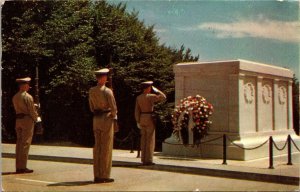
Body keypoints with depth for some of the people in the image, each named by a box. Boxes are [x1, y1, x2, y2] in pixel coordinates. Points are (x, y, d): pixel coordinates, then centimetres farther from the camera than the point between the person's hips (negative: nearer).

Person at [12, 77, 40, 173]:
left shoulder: (15, 97, 11)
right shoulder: (28, 97, -12)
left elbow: (17, 109, 15)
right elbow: (32, 110, -13)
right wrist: (37, 118, 5)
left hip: (18, 120, 7)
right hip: (27, 120, -7)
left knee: (19, 143, 10)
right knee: (25, 143, -5)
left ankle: (18, 167, 12)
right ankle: (23, 167, -5)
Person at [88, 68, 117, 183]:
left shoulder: (91, 91, 6)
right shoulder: (107, 91, -14)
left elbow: (92, 107, 13)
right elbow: (113, 107, -12)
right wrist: (113, 117, 5)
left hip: (96, 119, 6)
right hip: (107, 119, -6)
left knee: (97, 147, 10)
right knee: (106, 148, -1)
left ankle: (97, 176, 13)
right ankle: (104, 176, 2)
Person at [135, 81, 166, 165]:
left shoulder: (138, 97, 6)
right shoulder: (151, 96, -12)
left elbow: (137, 110, 6)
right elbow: (163, 97, -7)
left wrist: (138, 121, 11)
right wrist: (156, 90, 0)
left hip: (142, 119, 6)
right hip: (150, 119, -6)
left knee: (144, 139, 10)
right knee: (150, 140, -1)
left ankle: (144, 160, 13)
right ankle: (148, 160, -1)